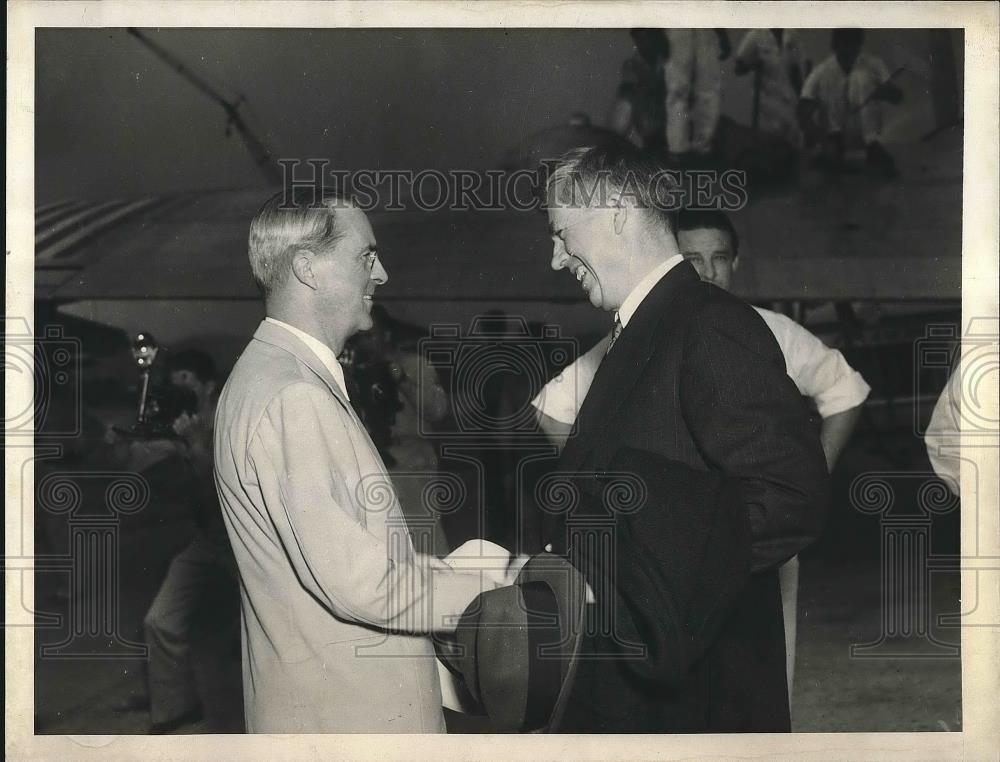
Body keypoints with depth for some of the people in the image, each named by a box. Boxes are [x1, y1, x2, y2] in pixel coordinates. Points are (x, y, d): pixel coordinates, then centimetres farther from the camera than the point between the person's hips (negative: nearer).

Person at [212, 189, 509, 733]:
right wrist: (494, 589, -15)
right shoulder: (293, 398, -22)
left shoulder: (273, 374, 10)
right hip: (346, 715, -9)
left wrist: (451, 568, 6)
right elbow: (361, 584, -25)